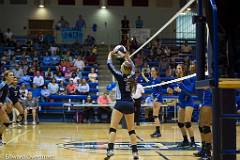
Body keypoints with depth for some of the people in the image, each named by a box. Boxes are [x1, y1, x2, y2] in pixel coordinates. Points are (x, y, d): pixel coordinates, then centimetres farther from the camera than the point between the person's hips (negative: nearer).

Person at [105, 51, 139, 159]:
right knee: (131, 130, 9)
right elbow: (133, 67, 28)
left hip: (120, 104, -5)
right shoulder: (131, 76, 5)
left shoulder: (120, 76, -7)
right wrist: (127, 57, 36)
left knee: (113, 128, -6)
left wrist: (110, 55, 16)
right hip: (130, 104, 5)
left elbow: (109, 66, 1)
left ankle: (110, 149, -20)